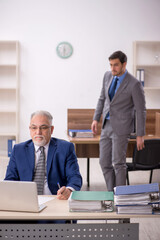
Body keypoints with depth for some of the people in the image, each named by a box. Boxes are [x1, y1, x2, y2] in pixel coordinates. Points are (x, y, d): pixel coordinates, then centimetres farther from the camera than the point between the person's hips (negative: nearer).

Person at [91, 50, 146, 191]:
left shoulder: (134, 84, -15)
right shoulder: (108, 76, 4)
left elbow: (141, 111, -11)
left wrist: (140, 135, -11)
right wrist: (96, 119, 9)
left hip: (121, 127, -7)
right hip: (106, 125, 7)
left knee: (118, 163, -2)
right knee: (104, 162, 9)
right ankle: (111, 193, 20)